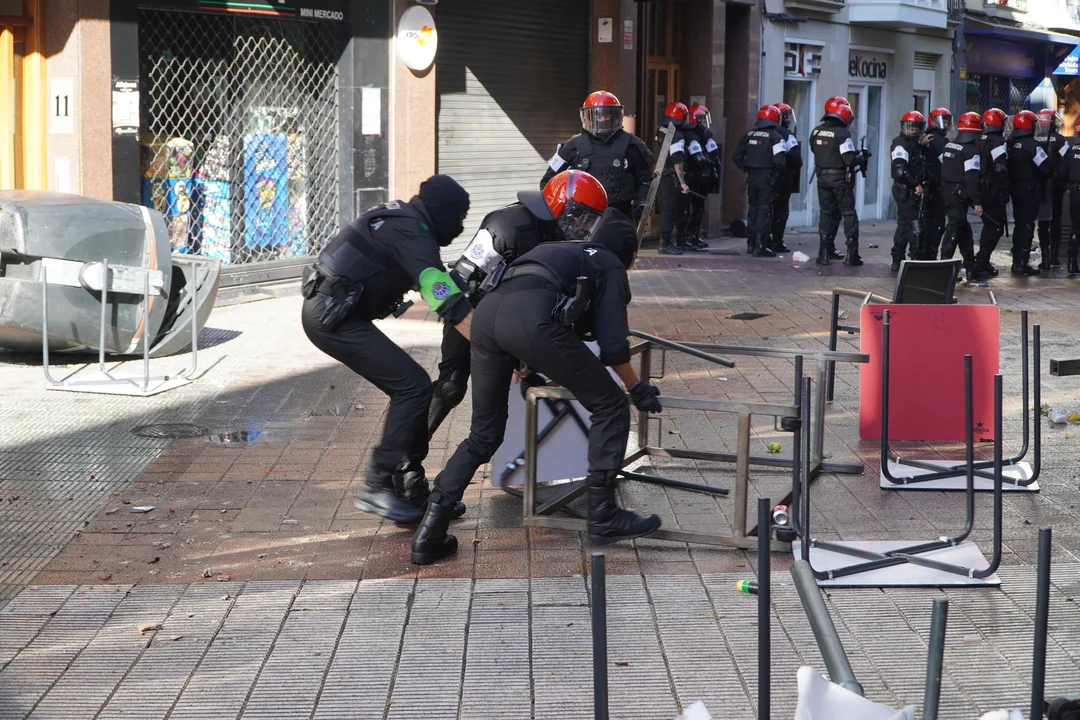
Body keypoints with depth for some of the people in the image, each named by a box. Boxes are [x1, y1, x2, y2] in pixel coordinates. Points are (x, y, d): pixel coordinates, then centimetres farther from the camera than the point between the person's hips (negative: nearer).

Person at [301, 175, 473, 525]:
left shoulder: (399, 218, 14)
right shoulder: (413, 238, -16)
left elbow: (444, 288, 25)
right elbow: (451, 307, -23)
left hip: (324, 310, 10)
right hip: (335, 320, -10)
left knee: (410, 389, 12)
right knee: (414, 387, -11)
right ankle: (378, 486, -9)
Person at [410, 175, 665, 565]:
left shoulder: (568, 251, 41)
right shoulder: (611, 267, 22)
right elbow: (612, 344, 10)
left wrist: (526, 367, 65)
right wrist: (637, 387, 26)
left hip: (487, 312, 7)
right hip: (532, 317, -7)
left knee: (484, 433, 19)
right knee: (609, 406, 11)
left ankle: (430, 532, 10)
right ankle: (603, 517, 11)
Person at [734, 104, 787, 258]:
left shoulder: (749, 134, 8)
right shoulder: (775, 136, -9)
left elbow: (738, 155, 9)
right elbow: (779, 160, -17)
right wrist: (779, 174, -1)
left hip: (752, 176, 5)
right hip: (767, 177, -5)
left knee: (753, 208, 17)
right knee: (764, 210, -4)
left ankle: (751, 241, 22)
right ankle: (760, 246, -7)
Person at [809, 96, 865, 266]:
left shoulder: (816, 132, 2)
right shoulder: (842, 134, -18)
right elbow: (849, 160, -21)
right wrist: (862, 158, -1)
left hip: (822, 177, 5)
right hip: (840, 178, -5)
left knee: (827, 213, 13)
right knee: (849, 213, 4)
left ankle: (825, 252, 8)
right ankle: (851, 253, 1)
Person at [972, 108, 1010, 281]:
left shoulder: (980, 141, 12)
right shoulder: (998, 142, -14)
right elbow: (1000, 169, -22)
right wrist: (1004, 192, -19)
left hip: (982, 189, 8)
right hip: (994, 190, -8)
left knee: (989, 225, 20)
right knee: (995, 227, -5)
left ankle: (983, 262, 25)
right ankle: (981, 265, -12)